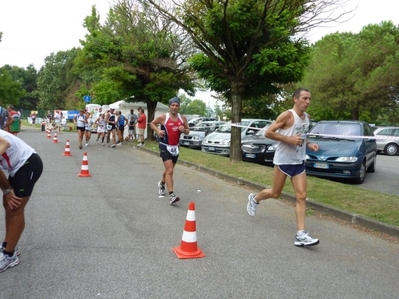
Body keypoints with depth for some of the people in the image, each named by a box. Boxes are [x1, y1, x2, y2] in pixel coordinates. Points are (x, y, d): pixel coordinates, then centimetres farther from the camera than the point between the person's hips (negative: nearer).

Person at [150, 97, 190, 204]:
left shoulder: (183, 118, 2)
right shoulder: (163, 117, -9)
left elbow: (188, 130, 11)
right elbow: (152, 123, 4)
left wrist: (184, 130, -12)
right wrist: (158, 131, -14)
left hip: (175, 147, 5)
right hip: (165, 147, -5)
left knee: (169, 170, 20)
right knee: (169, 170, -17)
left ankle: (161, 183, 49)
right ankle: (171, 195, -20)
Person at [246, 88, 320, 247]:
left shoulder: (307, 117, 9)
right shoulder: (287, 115, -14)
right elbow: (268, 133, -16)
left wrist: (308, 144, 4)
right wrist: (289, 139, -23)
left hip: (299, 162, 6)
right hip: (283, 160, -6)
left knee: (302, 196, -3)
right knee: (275, 193, 8)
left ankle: (300, 235, -2)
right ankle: (254, 198, 40)